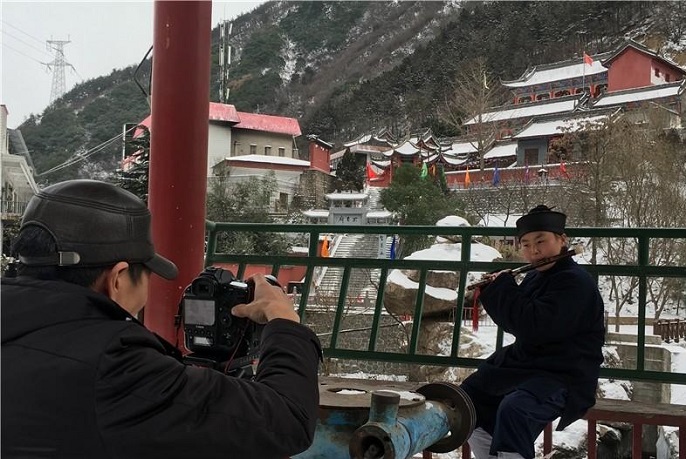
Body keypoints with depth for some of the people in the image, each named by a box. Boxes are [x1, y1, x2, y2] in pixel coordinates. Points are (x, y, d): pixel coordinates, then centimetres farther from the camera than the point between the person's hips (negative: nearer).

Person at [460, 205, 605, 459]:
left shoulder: (575, 281, -18)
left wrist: (503, 286, -16)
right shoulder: (534, 277, 11)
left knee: (512, 409, -35)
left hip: (564, 375, -10)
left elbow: (533, 327, -28)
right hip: (523, 363, 10)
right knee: (467, 396, 11)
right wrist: (491, 291, 3)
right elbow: (515, 323, 18)